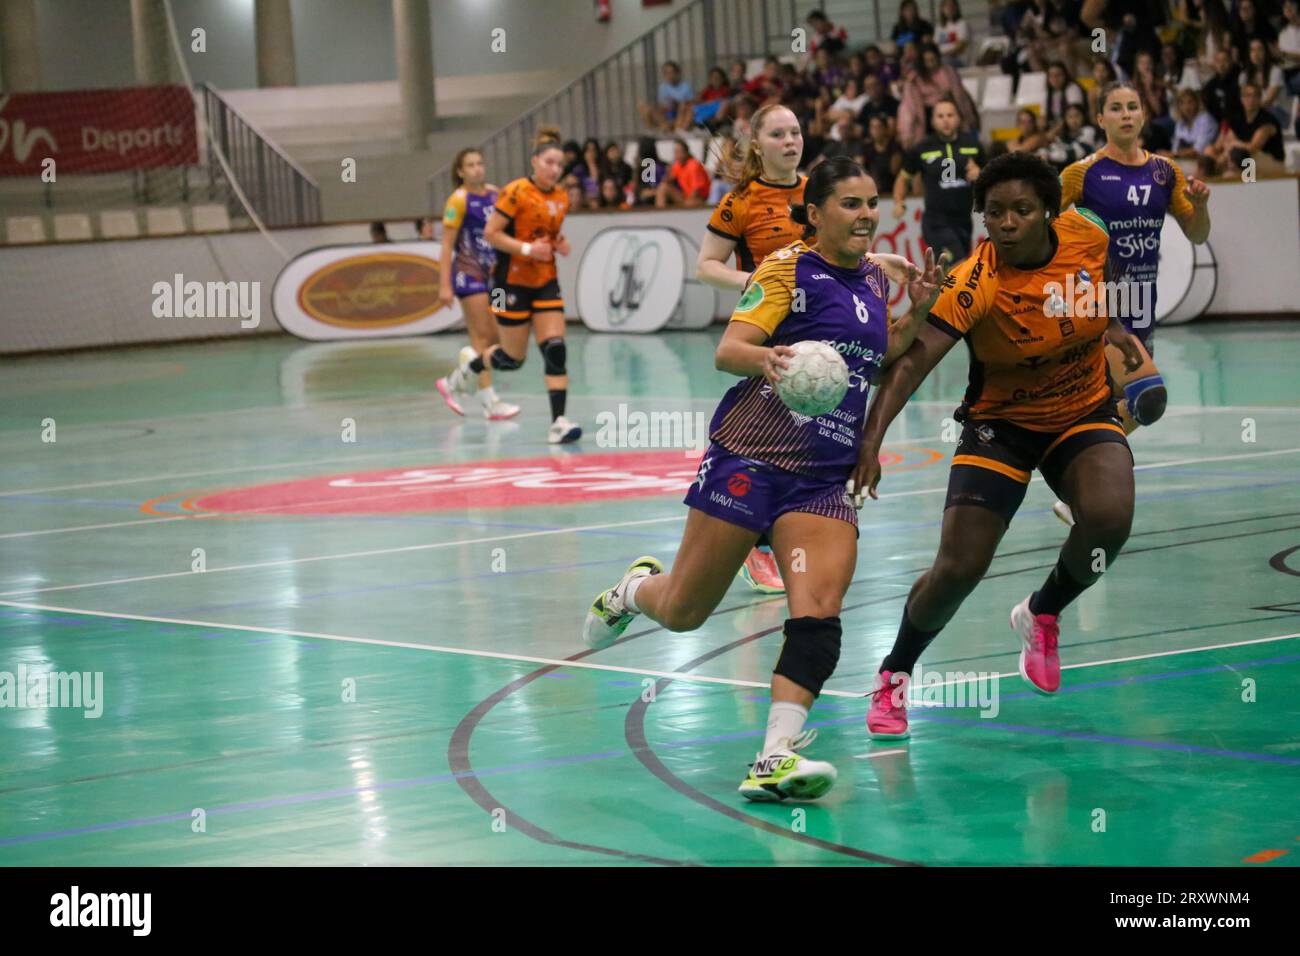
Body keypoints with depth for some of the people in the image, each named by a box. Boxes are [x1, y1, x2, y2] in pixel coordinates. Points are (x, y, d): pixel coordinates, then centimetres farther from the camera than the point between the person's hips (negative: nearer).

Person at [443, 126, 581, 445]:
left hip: (546, 283, 5)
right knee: (513, 358, 4)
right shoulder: (516, 192, -14)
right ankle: (471, 361, 36)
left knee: (555, 351, -10)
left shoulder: (561, 199, 7)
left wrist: (559, 245, 1)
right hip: (513, 283, -5)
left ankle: (558, 422, -11)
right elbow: (491, 233, -15)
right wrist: (528, 249, -23)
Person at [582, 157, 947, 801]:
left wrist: (917, 313, 8)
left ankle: (776, 759, -23)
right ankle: (634, 589, 41)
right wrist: (767, 357, -36)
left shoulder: (874, 278, 13)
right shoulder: (789, 269, -7)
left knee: (819, 612, -17)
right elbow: (727, 351, -14)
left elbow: (878, 358, 26)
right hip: (750, 458, -5)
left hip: (824, 476, 5)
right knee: (683, 613, 5)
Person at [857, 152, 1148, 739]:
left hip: (1085, 413, 3)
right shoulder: (975, 284, -28)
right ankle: (893, 676, 18)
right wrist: (871, 438, -49)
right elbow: (912, 360, -38)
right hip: (1001, 424, -3)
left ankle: (1042, 614, 6)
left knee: (1109, 518, -26)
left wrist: (1112, 329, 14)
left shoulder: (1085, 235, -15)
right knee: (958, 567, -11)